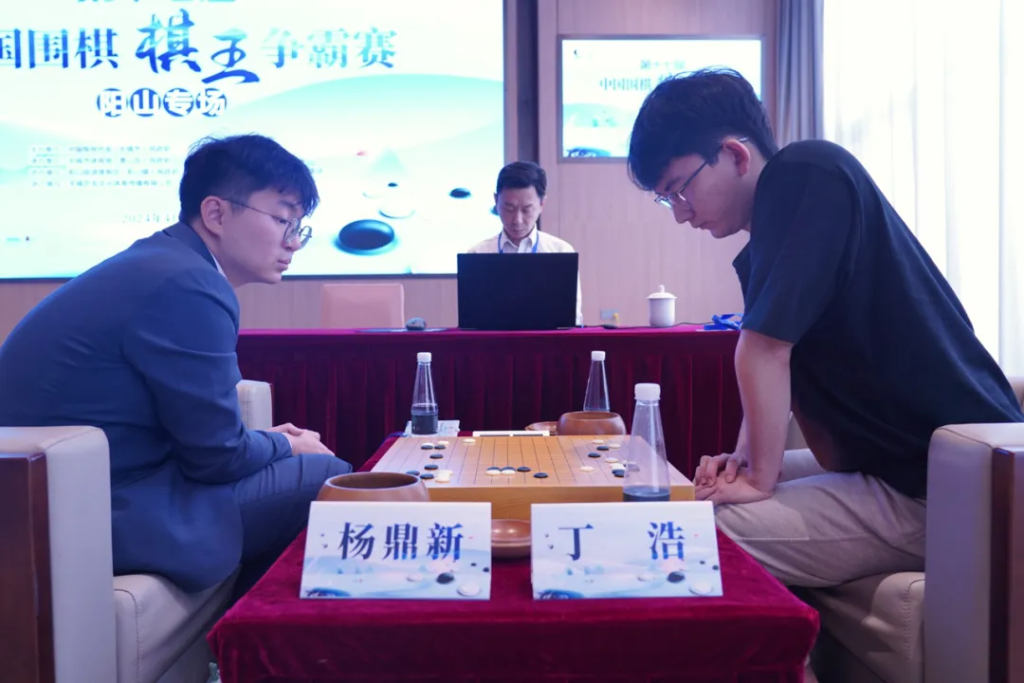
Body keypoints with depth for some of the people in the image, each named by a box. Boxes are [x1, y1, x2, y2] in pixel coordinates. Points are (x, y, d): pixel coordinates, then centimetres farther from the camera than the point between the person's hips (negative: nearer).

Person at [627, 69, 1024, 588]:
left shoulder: (807, 174, -16)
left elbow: (765, 349, -21)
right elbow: (779, 370, 17)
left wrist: (758, 477, -13)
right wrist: (745, 458, 2)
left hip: (949, 492, -9)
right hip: (889, 464, 9)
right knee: (697, 500, 19)